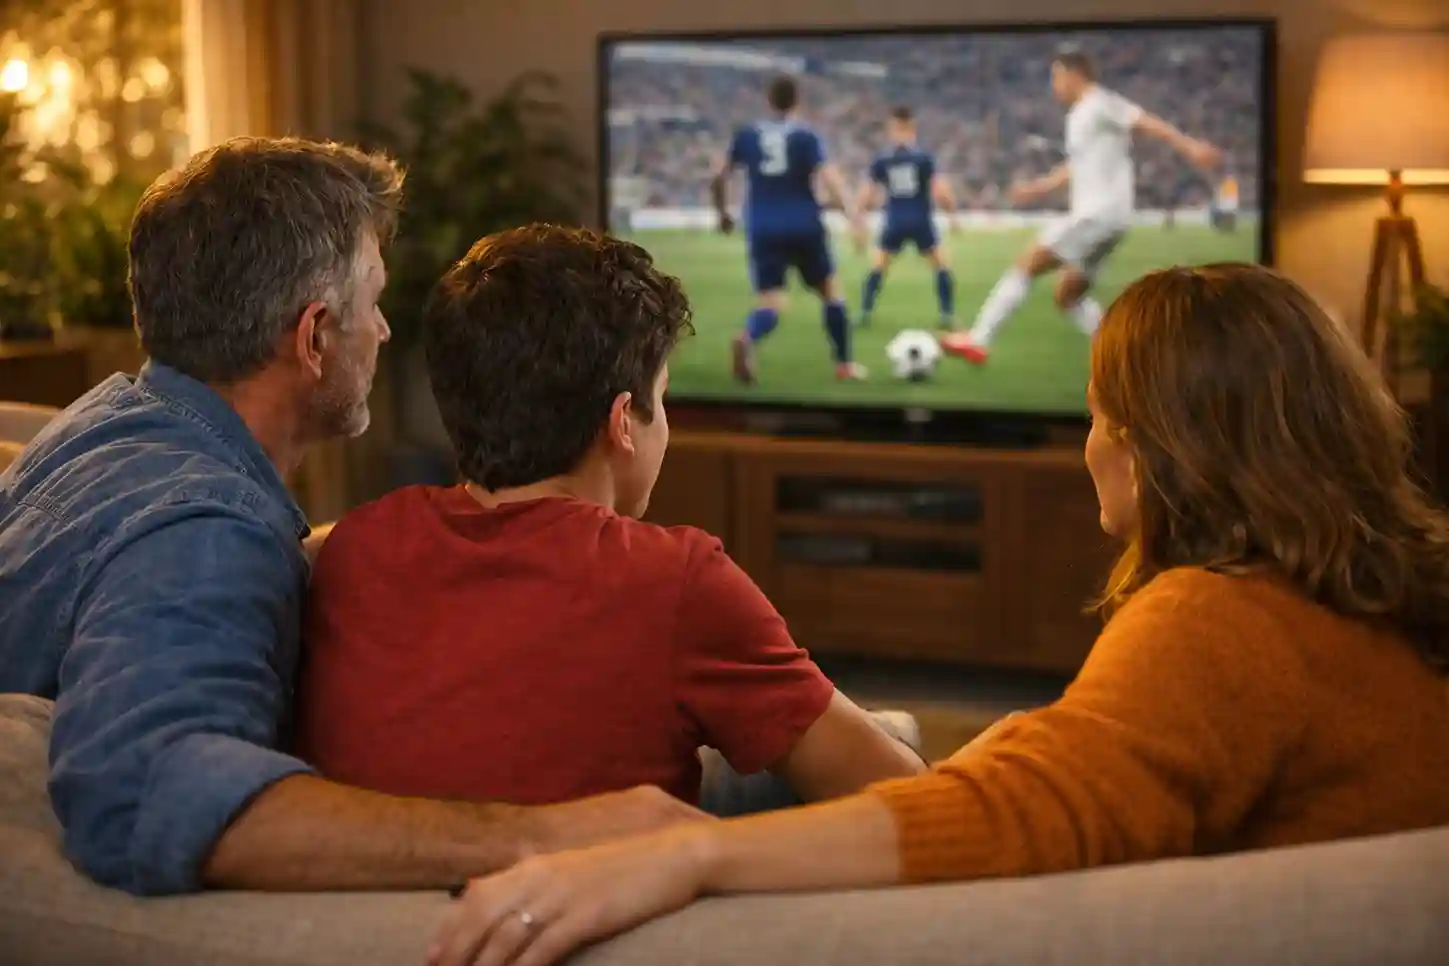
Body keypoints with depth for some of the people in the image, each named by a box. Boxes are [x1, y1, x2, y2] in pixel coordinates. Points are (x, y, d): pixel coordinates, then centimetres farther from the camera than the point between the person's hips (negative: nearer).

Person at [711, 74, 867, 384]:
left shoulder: (746, 135, 6)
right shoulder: (806, 137, -4)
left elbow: (718, 178, 10)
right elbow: (829, 177, -17)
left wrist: (723, 213, 26)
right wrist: (852, 212, -24)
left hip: (763, 229, 2)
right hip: (804, 227, -2)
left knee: (770, 302, -4)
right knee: (830, 293, 19)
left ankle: (746, 339, -39)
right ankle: (845, 364, 23)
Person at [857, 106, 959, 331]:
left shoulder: (881, 161, 1)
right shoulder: (924, 157, -5)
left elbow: (866, 199, 3)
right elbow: (941, 193, -10)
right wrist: (952, 213, 6)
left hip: (894, 223, 1)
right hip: (921, 222, -1)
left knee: (877, 266, 16)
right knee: (941, 266, 13)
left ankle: (865, 313, 7)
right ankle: (947, 315, 5)